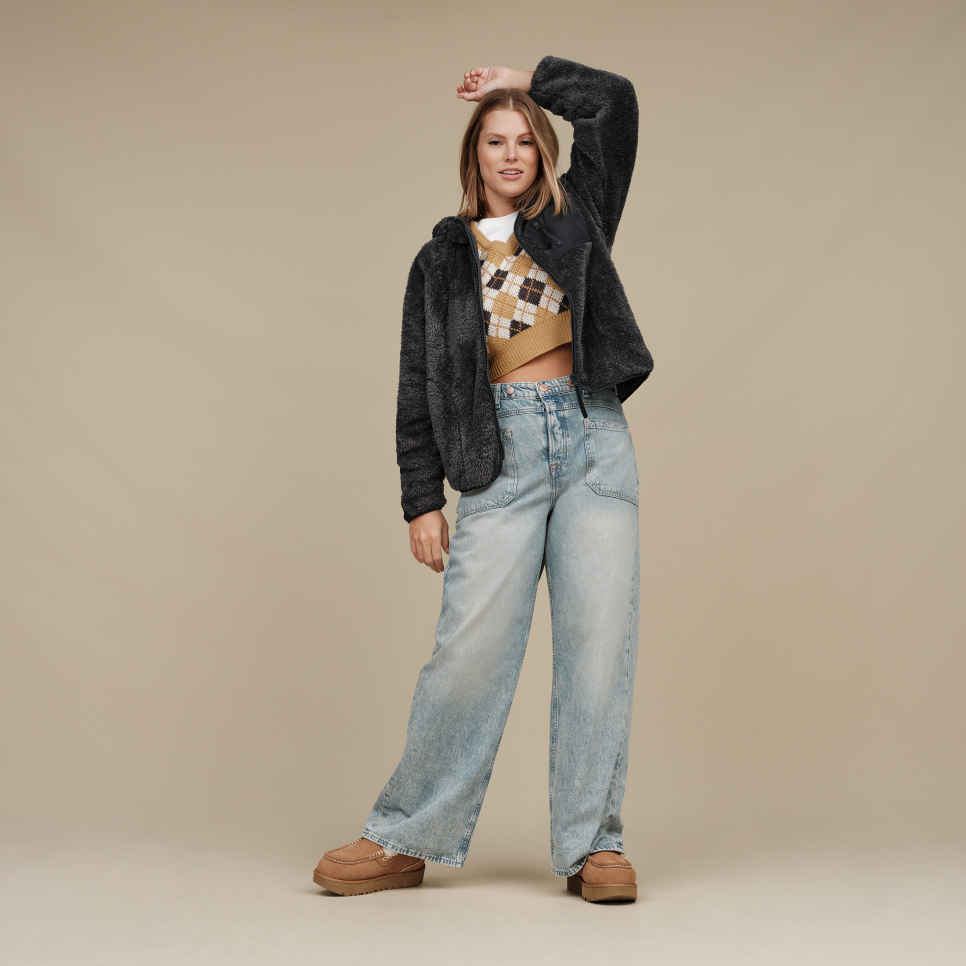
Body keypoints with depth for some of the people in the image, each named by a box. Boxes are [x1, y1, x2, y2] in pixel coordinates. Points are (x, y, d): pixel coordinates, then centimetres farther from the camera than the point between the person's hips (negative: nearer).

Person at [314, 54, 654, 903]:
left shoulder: (575, 219, 18)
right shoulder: (443, 259, 16)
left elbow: (613, 101, 12)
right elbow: (420, 385, 11)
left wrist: (524, 80, 19)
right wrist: (422, 498, 4)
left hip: (593, 438, 1)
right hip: (502, 449, -1)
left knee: (600, 635, -5)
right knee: (473, 643, -9)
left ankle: (592, 846, 0)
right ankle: (407, 839, 2)